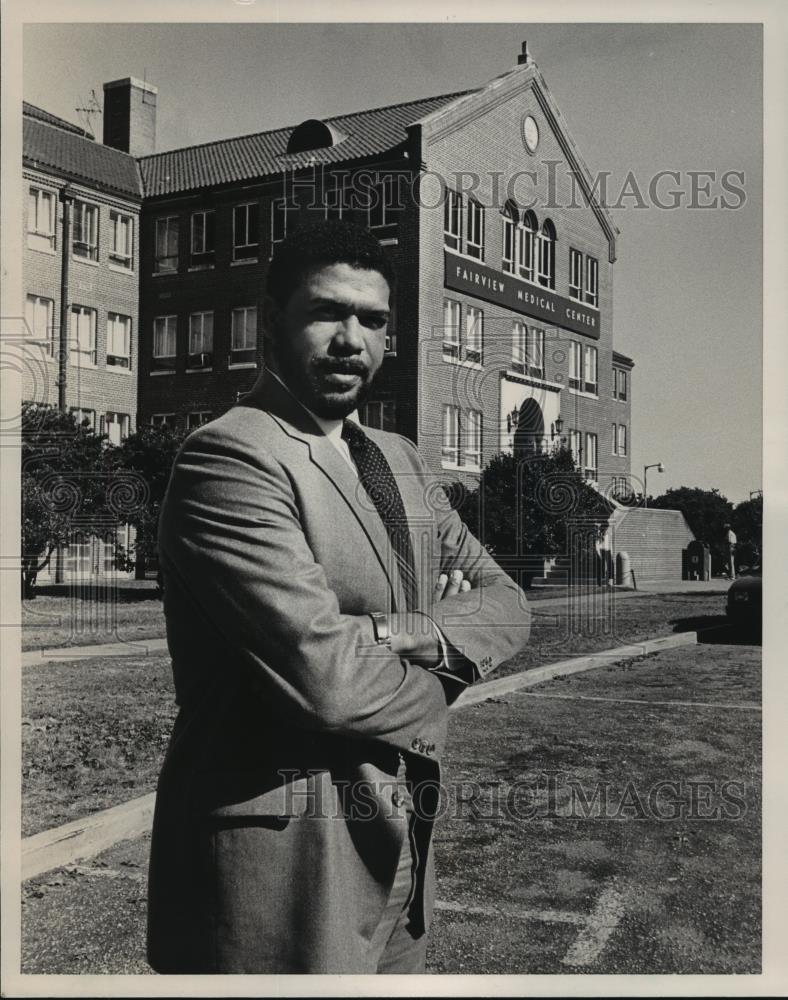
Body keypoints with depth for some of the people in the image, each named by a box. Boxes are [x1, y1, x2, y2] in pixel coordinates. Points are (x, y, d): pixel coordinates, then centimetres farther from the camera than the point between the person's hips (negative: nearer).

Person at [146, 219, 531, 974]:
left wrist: (424, 634, -12)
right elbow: (324, 676, -25)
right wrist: (432, 687, -5)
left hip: (399, 847, 8)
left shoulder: (399, 460, 12)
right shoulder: (227, 456, -17)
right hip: (284, 863, -8)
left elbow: (504, 602, 9)